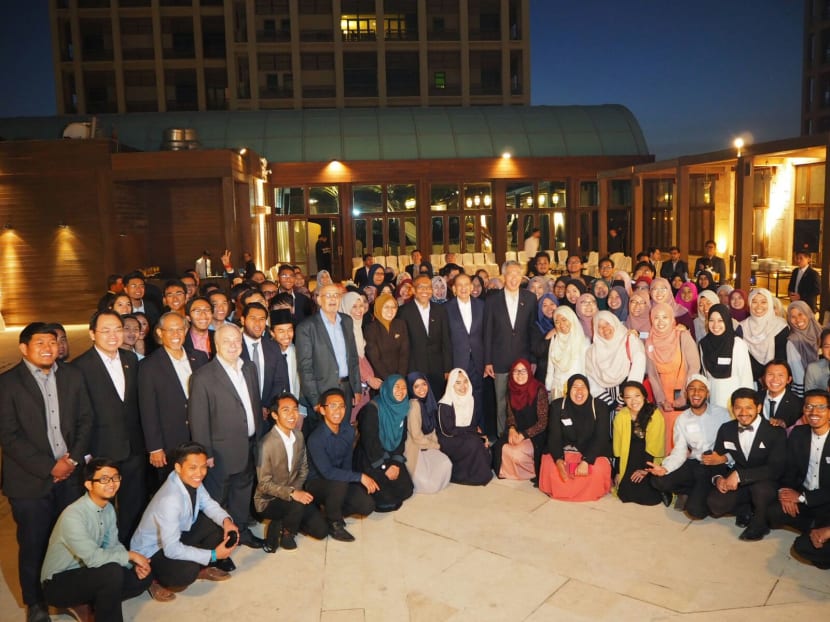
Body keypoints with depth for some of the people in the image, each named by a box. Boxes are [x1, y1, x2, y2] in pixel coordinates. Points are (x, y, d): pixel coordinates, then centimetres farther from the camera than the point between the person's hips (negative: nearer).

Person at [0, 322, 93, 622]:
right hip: (30, 481, -3)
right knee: (33, 545, 10)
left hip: (70, 475, 3)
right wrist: (49, 467, -13)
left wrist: (73, 458, -4)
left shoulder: (73, 376, 5)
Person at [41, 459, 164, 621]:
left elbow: (113, 546, 4)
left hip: (84, 572, 8)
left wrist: (135, 564, -15)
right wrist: (130, 555, -19)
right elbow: (92, 557, -32)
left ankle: (86, 604, 4)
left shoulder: (109, 508, 0)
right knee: (113, 572, -32)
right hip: (58, 584, -8)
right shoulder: (73, 515, -28)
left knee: (143, 577, -6)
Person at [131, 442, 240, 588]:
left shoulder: (191, 480, -15)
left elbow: (208, 504, 0)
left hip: (177, 534, 8)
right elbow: (171, 549, -35)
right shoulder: (170, 501, -37)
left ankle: (201, 568, 10)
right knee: (187, 572, -32)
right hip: (150, 550, -8)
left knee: (217, 524, -7)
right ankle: (156, 577, 1)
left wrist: (226, 520, -21)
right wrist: (213, 555, -29)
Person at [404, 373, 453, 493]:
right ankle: (413, 479, 14)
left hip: (427, 446, 8)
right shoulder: (414, 405, -22)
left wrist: (436, 444, -2)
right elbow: (416, 436, -20)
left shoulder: (427, 402, 2)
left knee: (446, 464, -11)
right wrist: (435, 445, -6)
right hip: (415, 448, -8)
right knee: (429, 484, -14)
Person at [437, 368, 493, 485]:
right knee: (473, 444, -29)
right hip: (448, 441, -6)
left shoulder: (469, 399, 3)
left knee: (484, 446, -22)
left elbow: (470, 424, 10)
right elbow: (447, 431, -19)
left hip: (463, 437, 6)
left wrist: (481, 435, -11)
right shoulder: (445, 404, -18)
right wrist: (475, 430, -14)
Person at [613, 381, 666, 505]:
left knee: (649, 497, -14)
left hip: (649, 462, -2)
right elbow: (618, 446, -1)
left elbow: (654, 447, -12)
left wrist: (645, 469, -14)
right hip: (629, 463, 2)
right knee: (626, 492, -11)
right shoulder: (621, 416, -7)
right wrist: (618, 472, -1)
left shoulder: (655, 415, -14)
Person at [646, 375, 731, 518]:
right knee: (658, 480, -19)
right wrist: (665, 468, -19)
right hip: (693, 464, 4)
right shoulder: (682, 419, 6)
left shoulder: (722, 414, -4)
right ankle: (696, 491, 6)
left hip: (716, 467, -4)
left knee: (695, 510, -22)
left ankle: (698, 494, 14)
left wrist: (724, 458, -26)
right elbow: (679, 451, -1)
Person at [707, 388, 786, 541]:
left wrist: (739, 475, -32)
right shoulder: (726, 429, 0)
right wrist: (718, 478, -17)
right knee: (715, 504, -24)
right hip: (736, 483, 3)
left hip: (765, 484, -3)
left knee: (760, 488, -38)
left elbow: (776, 468, -23)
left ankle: (759, 524, -5)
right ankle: (746, 510, 11)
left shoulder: (776, 432, -13)